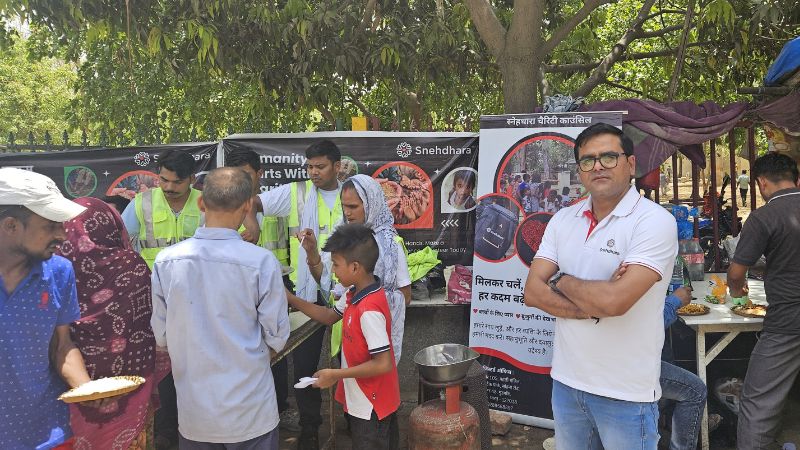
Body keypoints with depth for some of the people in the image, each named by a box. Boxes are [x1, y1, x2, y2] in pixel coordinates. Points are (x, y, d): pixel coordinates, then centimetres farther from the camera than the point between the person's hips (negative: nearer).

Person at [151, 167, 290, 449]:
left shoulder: (166, 261, -10)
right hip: (250, 414, -2)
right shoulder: (262, 262, -19)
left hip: (193, 413, 3)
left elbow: (161, 337, 0)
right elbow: (277, 339, -10)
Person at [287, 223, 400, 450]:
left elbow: (383, 364, -30)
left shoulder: (369, 311, -32)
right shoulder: (355, 295, -2)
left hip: (371, 405, -9)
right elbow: (330, 316, 14)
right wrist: (291, 300, 6)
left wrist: (335, 374, -22)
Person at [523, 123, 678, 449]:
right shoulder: (563, 220, 3)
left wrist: (560, 280, -9)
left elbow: (616, 300, -26)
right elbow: (532, 292, -4)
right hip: (566, 381, 5)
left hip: (626, 393, -5)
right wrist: (595, 308, -17)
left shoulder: (655, 222, -14)